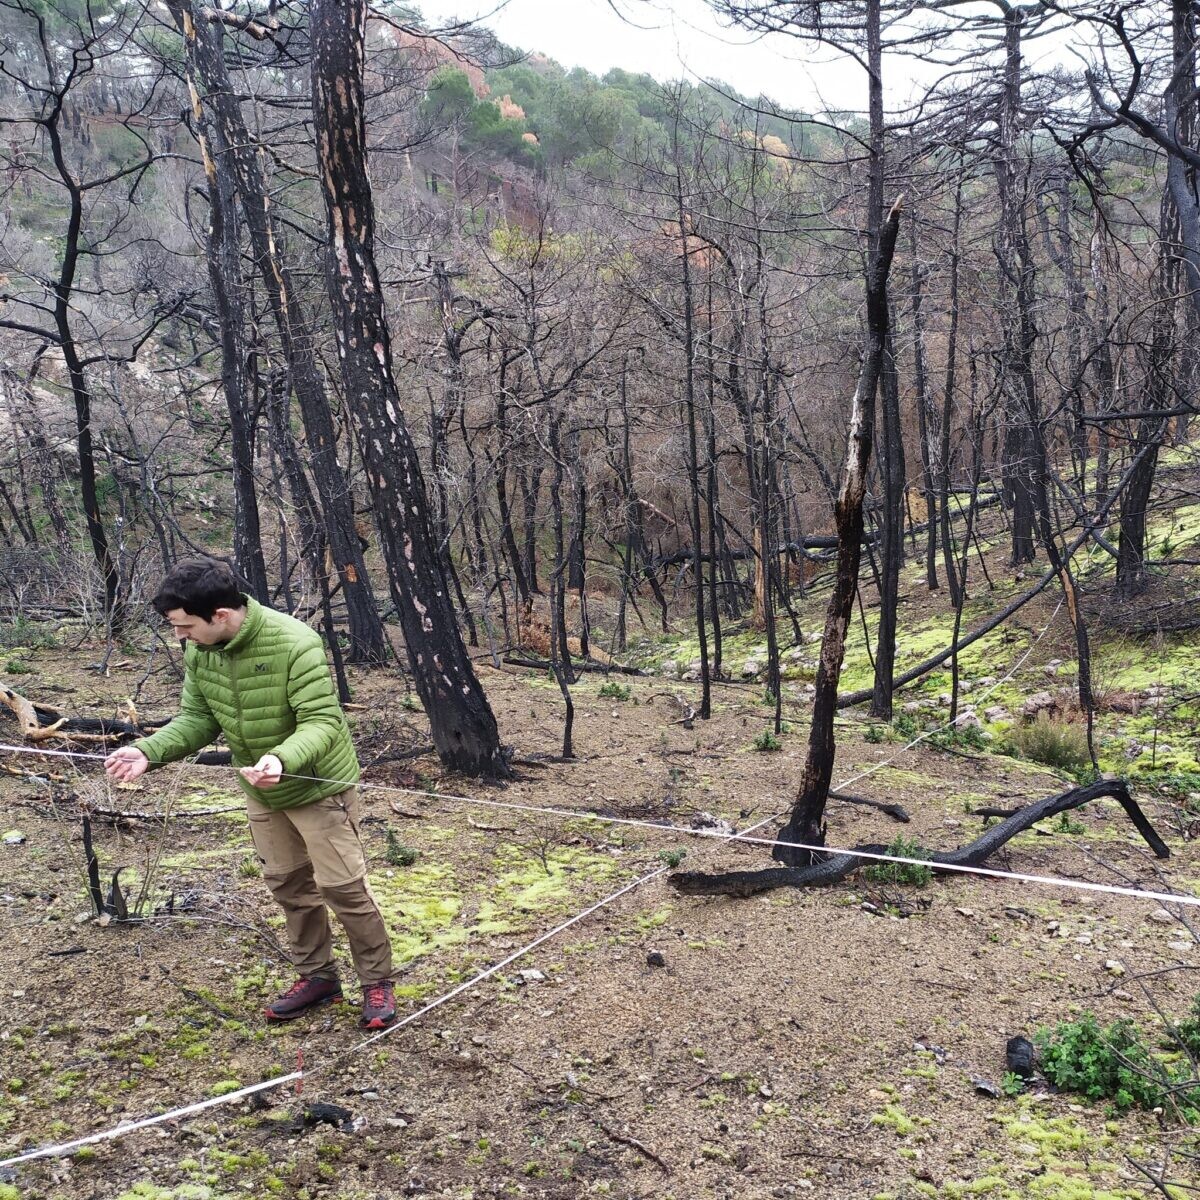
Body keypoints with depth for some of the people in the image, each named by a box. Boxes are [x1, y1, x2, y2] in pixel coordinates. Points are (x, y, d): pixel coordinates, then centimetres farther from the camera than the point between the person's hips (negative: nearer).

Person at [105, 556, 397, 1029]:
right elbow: (197, 719, -1)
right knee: (287, 884, 17)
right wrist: (147, 751, -17)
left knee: (342, 886, 1)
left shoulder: (295, 644, -31)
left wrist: (282, 759, -49)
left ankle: (377, 982, 20)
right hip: (262, 793, 7)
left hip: (319, 786, -6)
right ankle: (317, 976, 35)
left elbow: (323, 722, -31)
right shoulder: (197, 652, -10)